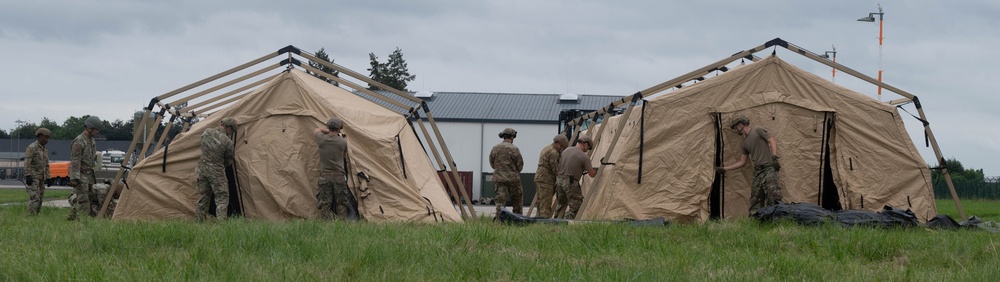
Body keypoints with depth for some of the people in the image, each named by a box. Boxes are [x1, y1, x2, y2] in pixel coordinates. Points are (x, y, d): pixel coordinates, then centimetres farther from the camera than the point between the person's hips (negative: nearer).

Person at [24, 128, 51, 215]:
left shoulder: (45, 150, 16)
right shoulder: (32, 147, -11)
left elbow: (46, 165, 20)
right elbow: (27, 162, -17)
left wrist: (47, 178, 15)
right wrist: (28, 176, -23)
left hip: (41, 178, 8)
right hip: (33, 177, -8)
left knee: (39, 199, 6)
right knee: (34, 198, -14)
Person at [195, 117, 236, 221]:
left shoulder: (206, 133, -1)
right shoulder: (227, 142, -15)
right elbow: (228, 162, -1)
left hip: (202, 169, 6)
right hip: (217, 172, -6)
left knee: (203, 198, 15)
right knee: (222, 199, 0)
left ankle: (199, 221, 19)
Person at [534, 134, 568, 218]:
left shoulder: (546, 149, 20)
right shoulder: (553, 152, -13)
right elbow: (556, 169, -15)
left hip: (539, 178, 10)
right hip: (545, 180, -10)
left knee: (540, 203, 10)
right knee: (546, 205, -13)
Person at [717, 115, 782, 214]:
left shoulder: (758, 130, 4)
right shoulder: (745, 142, 23)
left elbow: (772, 141, -4)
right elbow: (742, 162, 25)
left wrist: (774, 158, -17)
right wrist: (724, 169, 25)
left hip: (768, 168, -8)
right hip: (757, 172, 8)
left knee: (773, 195, -19)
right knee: (755, 202, 1)